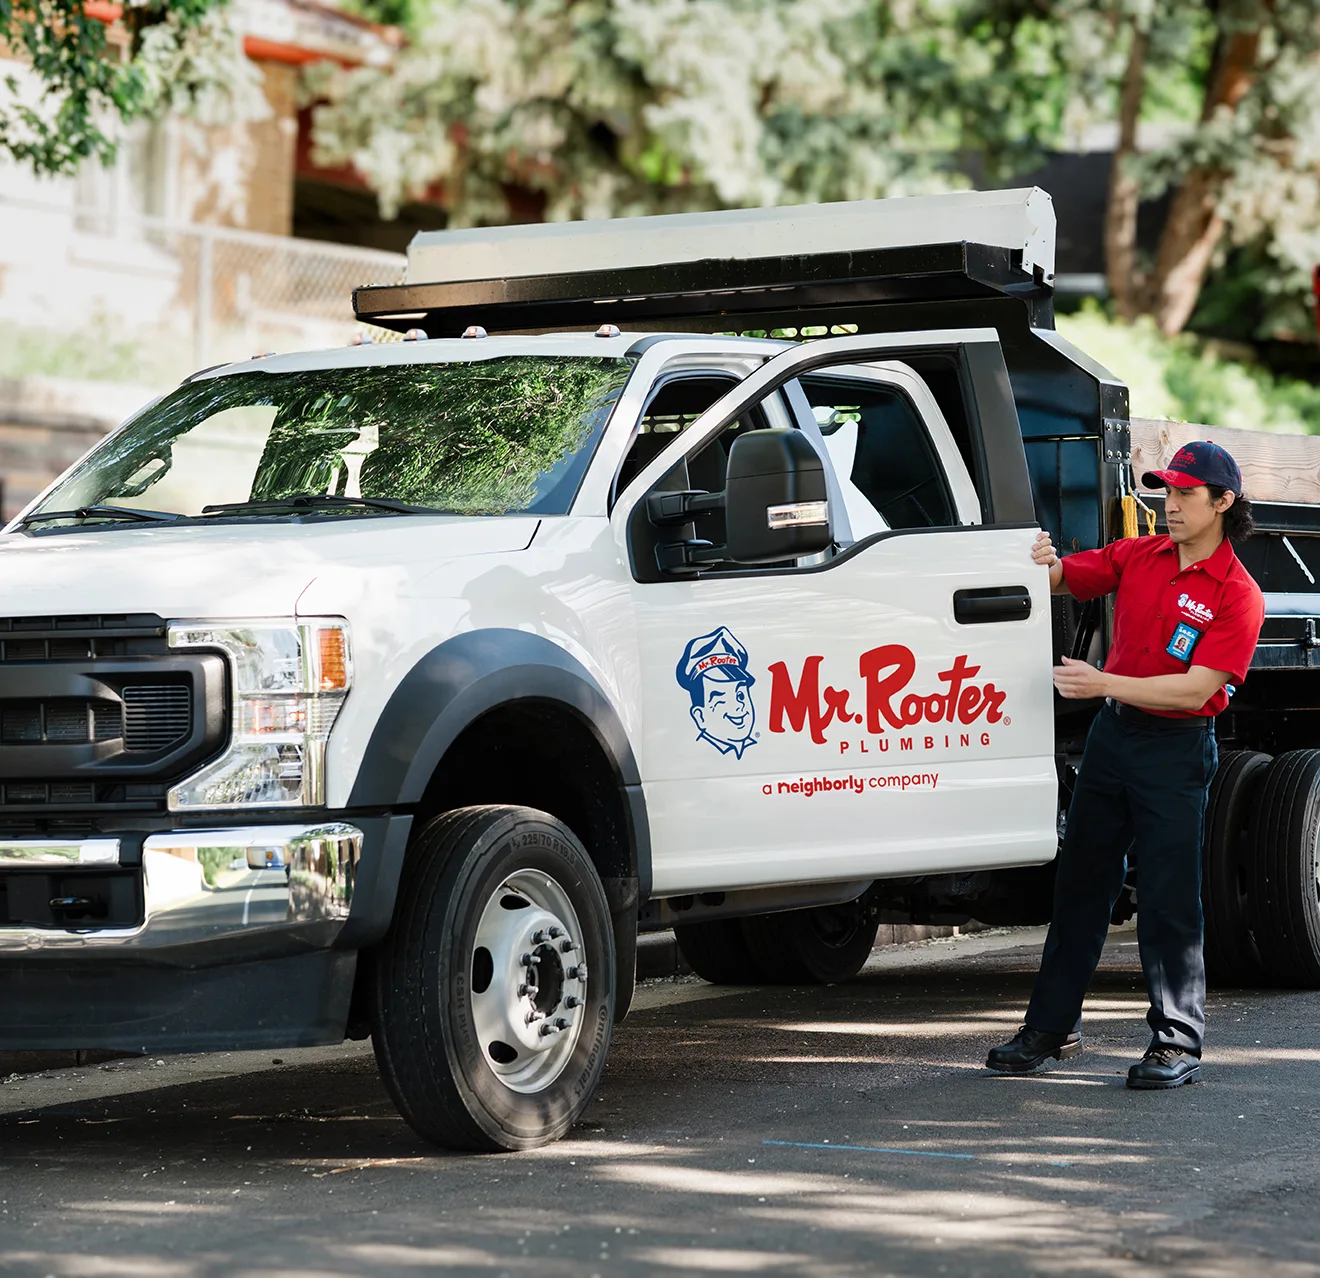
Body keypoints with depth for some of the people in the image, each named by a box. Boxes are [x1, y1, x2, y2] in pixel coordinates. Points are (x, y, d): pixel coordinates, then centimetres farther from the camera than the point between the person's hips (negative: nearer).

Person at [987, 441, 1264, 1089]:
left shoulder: (1238, 596, -11)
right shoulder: (1138, 556, 6)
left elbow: (1196, 689, -19)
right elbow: (1067, 578, 11)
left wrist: (1105, 683, -26)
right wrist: (1044, 562, -14)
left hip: (1177, 750, -6)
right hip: (1111, 735, 6)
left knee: (1169, 900, -5)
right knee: (1079, 883, 10)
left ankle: (1178, 1043, 1)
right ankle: (1052, 1026, 19)